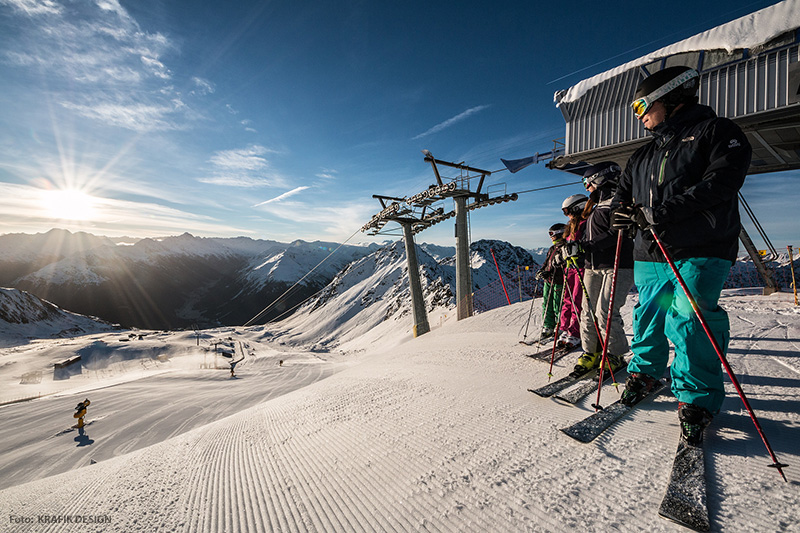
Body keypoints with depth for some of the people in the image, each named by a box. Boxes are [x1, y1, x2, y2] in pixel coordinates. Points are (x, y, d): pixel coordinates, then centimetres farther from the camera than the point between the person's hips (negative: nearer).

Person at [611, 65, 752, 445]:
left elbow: (722, 181, -11)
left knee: (687, 322, -11)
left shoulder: (717, 131, 5)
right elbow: (622, 197, 22)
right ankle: (644, 373, 28)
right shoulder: (642, 157, 22)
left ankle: (697, 401, 5)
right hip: (650, 256, 6)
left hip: (700, 253, -5)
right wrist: (622, 213, -2)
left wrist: (662, 212, -21)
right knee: (648, 317, 8)